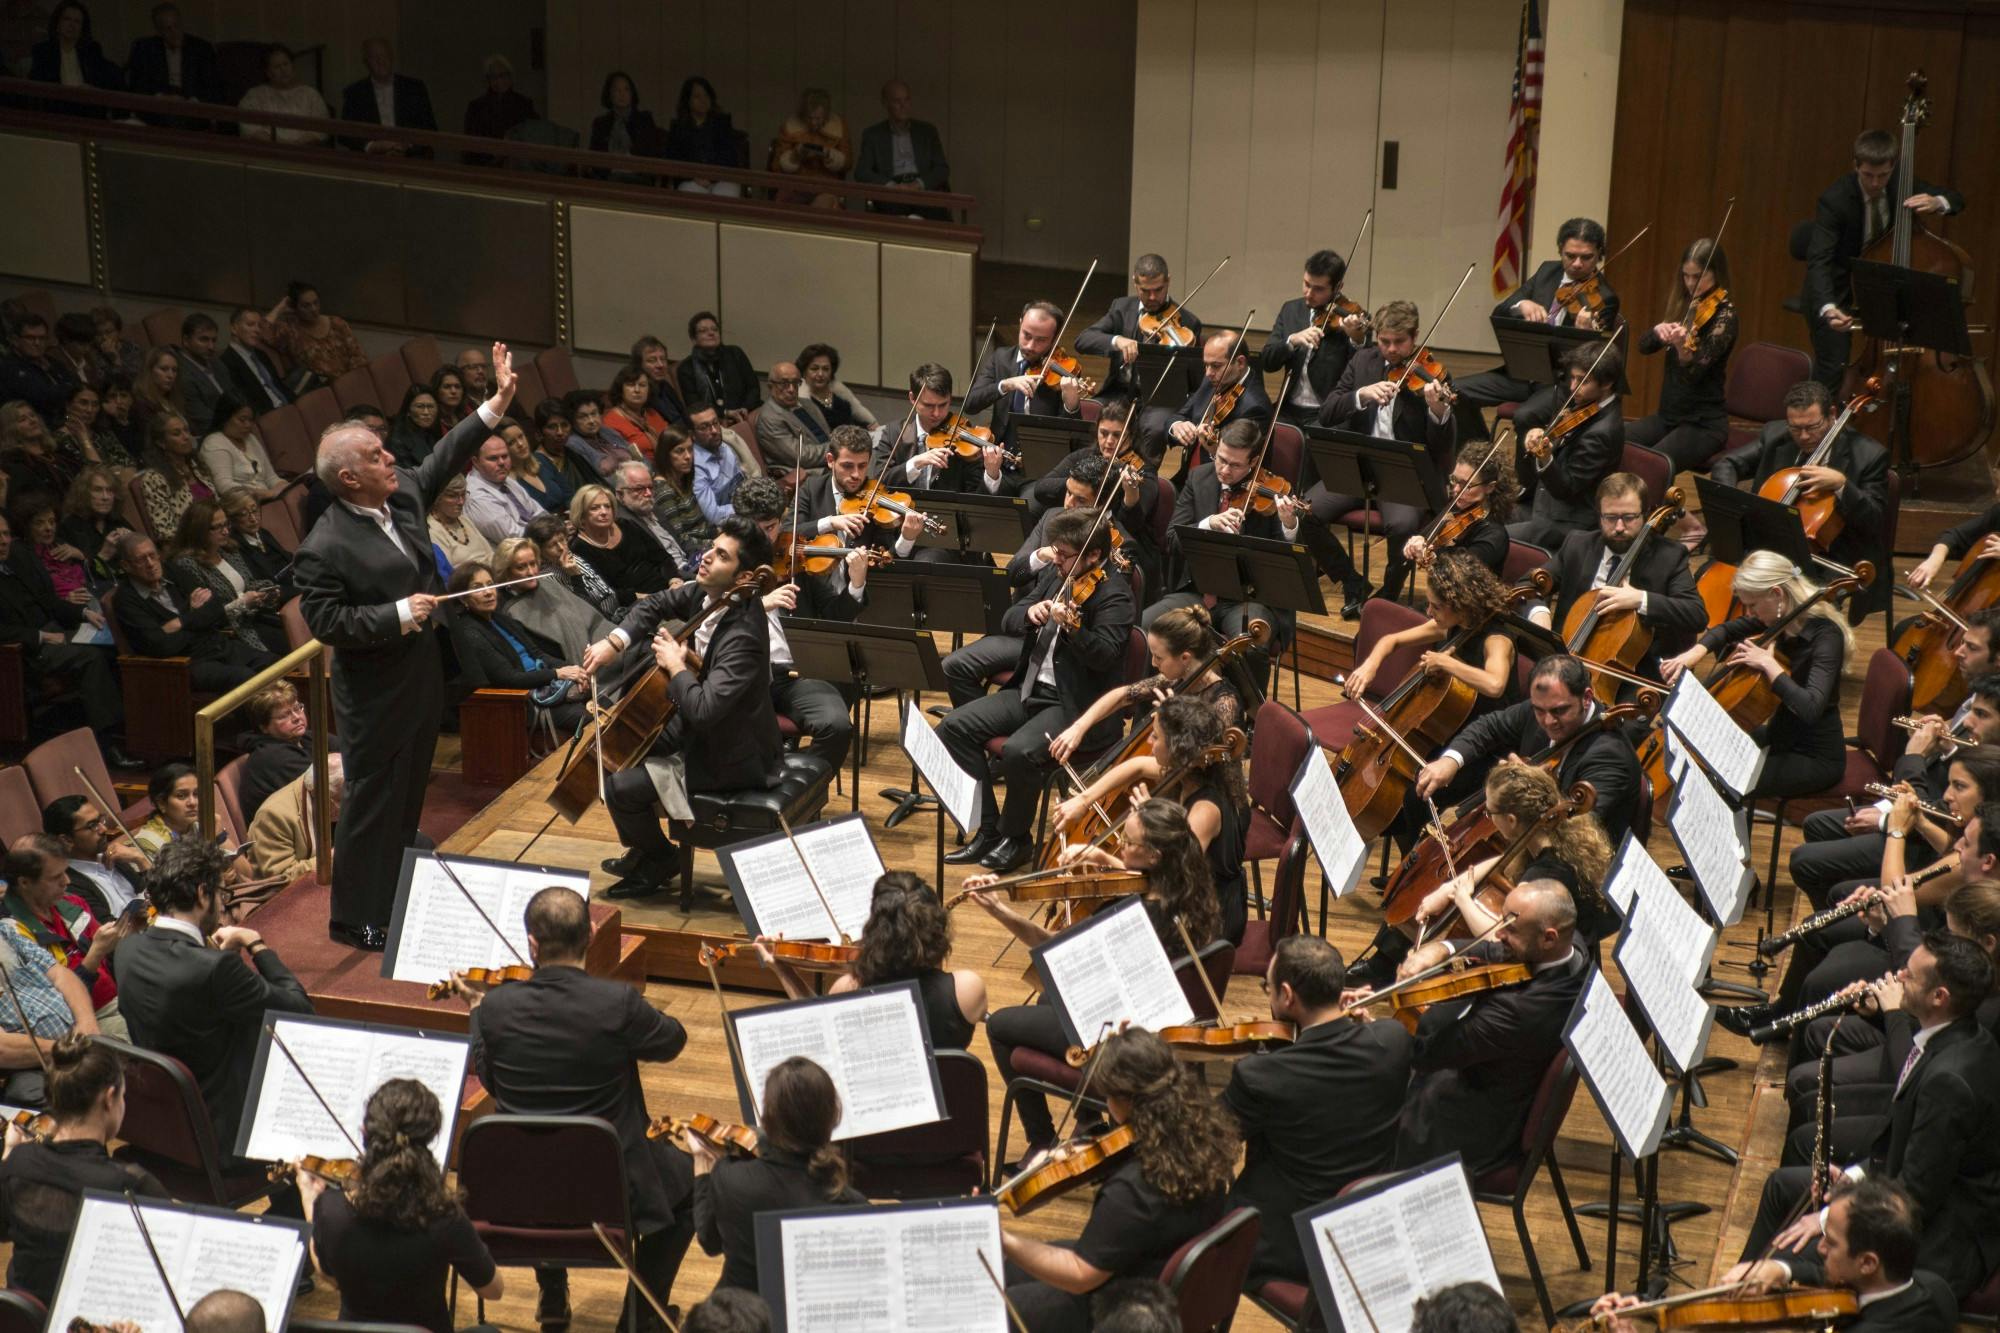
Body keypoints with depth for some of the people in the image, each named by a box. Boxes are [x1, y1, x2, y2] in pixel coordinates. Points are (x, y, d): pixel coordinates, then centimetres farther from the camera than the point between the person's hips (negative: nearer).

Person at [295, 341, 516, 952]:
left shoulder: (404, 496, 0)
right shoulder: (325, 547, -23)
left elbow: (446, 457, 14)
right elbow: (324, 621, -23)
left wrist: (496, 403, 11)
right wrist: (398, 615, -25)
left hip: (421, 673, 8)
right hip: (374, 691, -8)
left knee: (409, 793, 19)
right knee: (373, 802, 1)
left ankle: (398, 899, 34)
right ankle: (356, 919, 12)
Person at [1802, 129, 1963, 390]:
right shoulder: (1834, 199, -24)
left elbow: (1956, 199, 3)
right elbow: (1818, 260, -33)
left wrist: (1937, 202, -24)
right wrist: (1828, 308, -51)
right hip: (1836, 294, -5)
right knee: (1834, 368, -18)